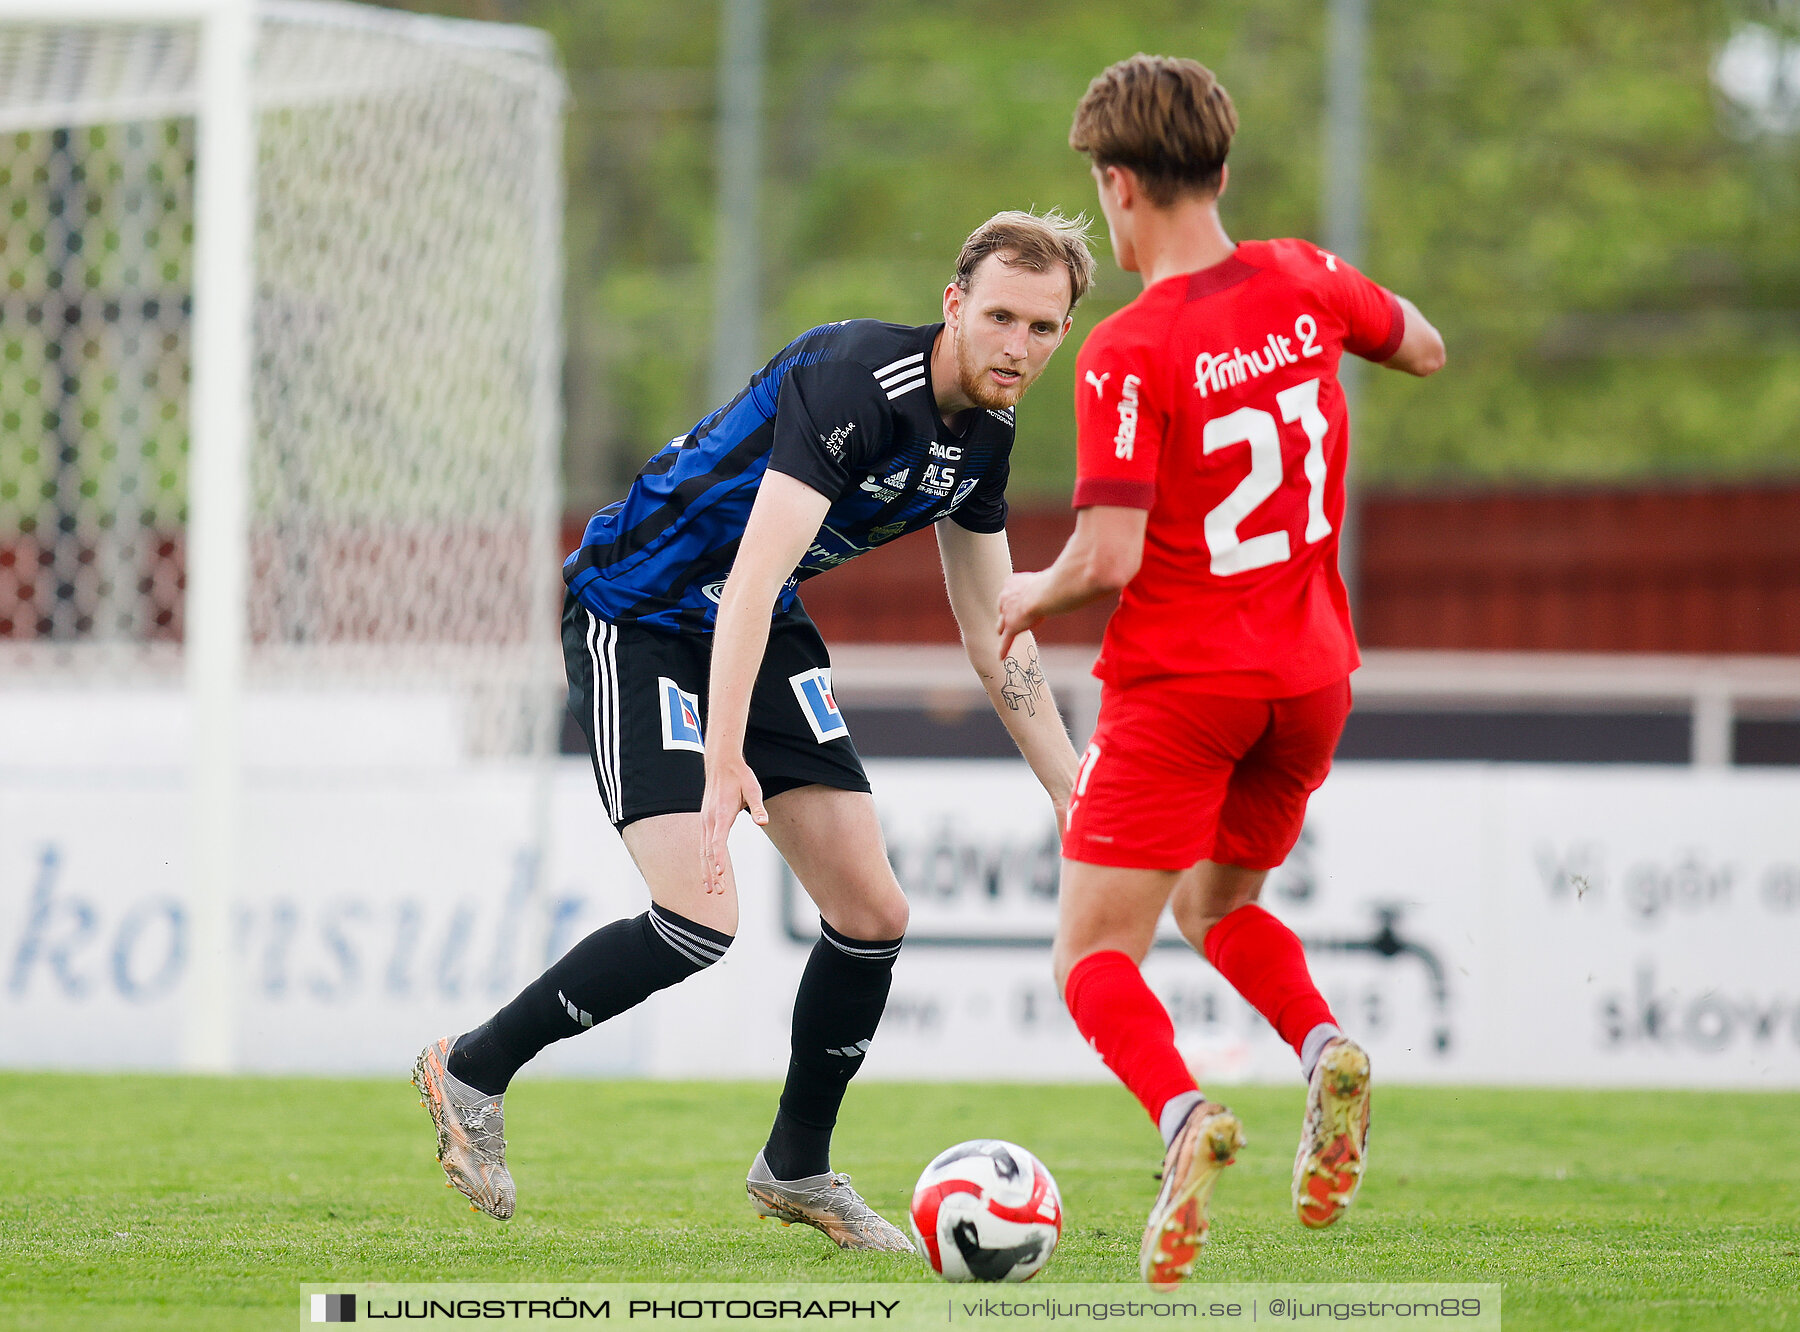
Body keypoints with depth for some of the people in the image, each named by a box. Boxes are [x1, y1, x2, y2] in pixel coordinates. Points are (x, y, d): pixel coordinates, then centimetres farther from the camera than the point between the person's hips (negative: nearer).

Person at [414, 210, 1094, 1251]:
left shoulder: (984, 433, -1)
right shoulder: (857, 380, -28)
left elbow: (994, 636, 11)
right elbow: (755, 570, -37)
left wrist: (1073, 792, 7)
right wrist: (724, 761, -45)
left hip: (764, 632, 8)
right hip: (635, 612, -8)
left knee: (873, 913, 3)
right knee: (700, 921, -20)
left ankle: (797, 1169, 23)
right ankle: (472, 1073, -1)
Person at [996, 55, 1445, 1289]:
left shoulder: (1130, 352, -17)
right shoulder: (1303, 282, -1)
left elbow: (1109, 559, -21)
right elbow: (1425, 348, 19)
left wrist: (1032, 595, -1)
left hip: (1179, 679, -6)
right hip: (1310, 675, 6)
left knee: (1096, 954, 1)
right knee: (1220, 906, 26)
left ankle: (1183, 1113, -29)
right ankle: (1327, 1049, -4)